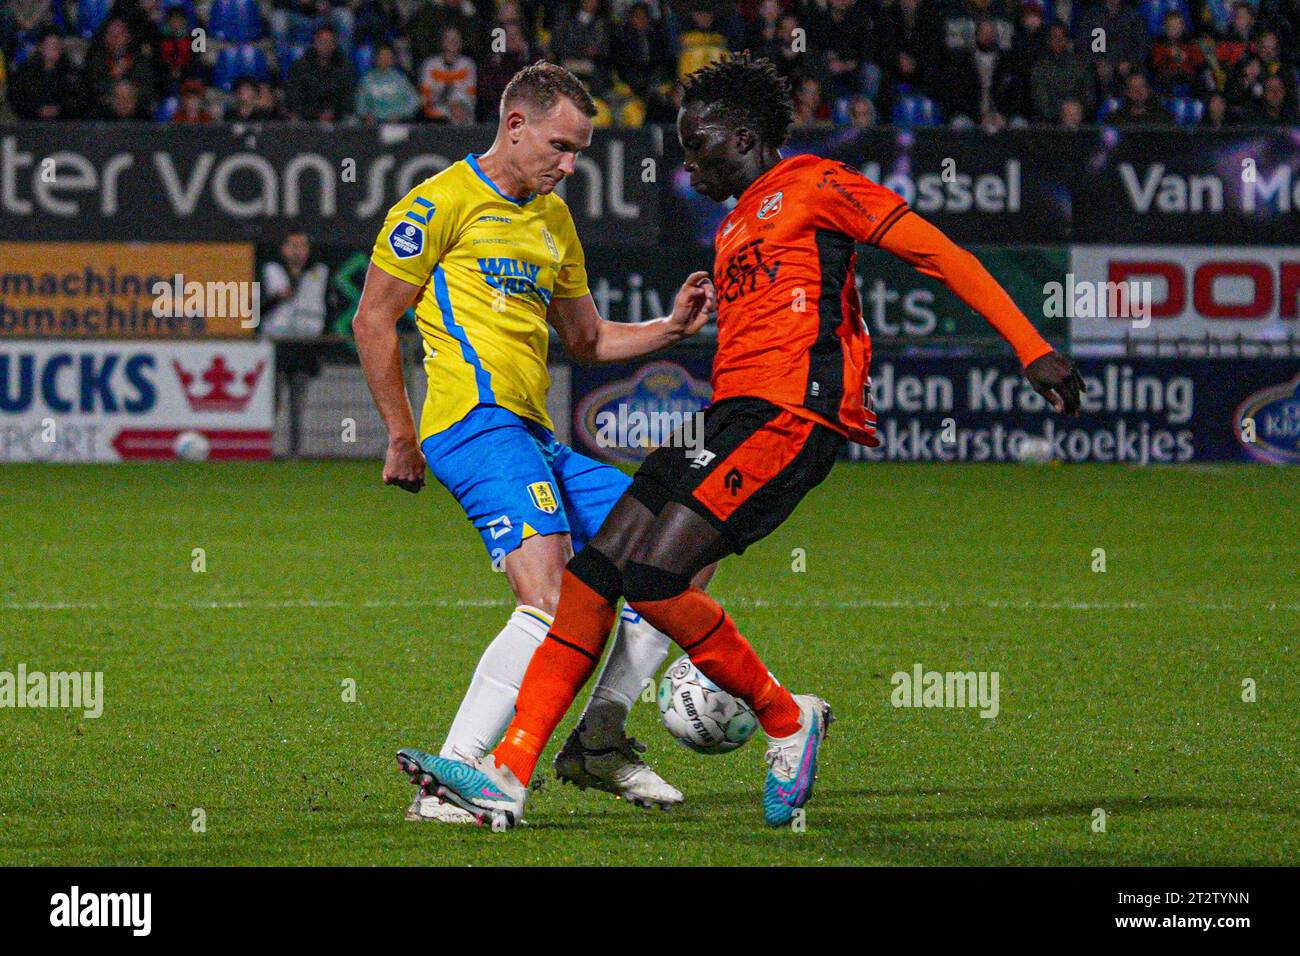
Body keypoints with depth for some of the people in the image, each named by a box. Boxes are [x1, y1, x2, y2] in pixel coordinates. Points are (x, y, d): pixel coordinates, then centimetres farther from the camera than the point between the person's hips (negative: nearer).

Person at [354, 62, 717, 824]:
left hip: (536, 437, 9)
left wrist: (674, 327, 13)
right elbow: (374, 320, -2)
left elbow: (587, 338, 30)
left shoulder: (553, 218, 23)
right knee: (554, 600, -27)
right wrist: (402, 436, -4)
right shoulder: (443, 203, -2)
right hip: (478, 423, -9)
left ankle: (598, 743, 11)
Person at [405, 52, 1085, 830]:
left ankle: (788, 720, -3)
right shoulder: (737, 227, 27)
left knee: (652, 577, -21)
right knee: (594, 571, -3)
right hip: (730, 417, 9)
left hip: (788, 416, -9)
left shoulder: (813, 185, 0)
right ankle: (508, 778, -6)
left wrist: (1033, 350, -11)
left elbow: (942, 255, -5)